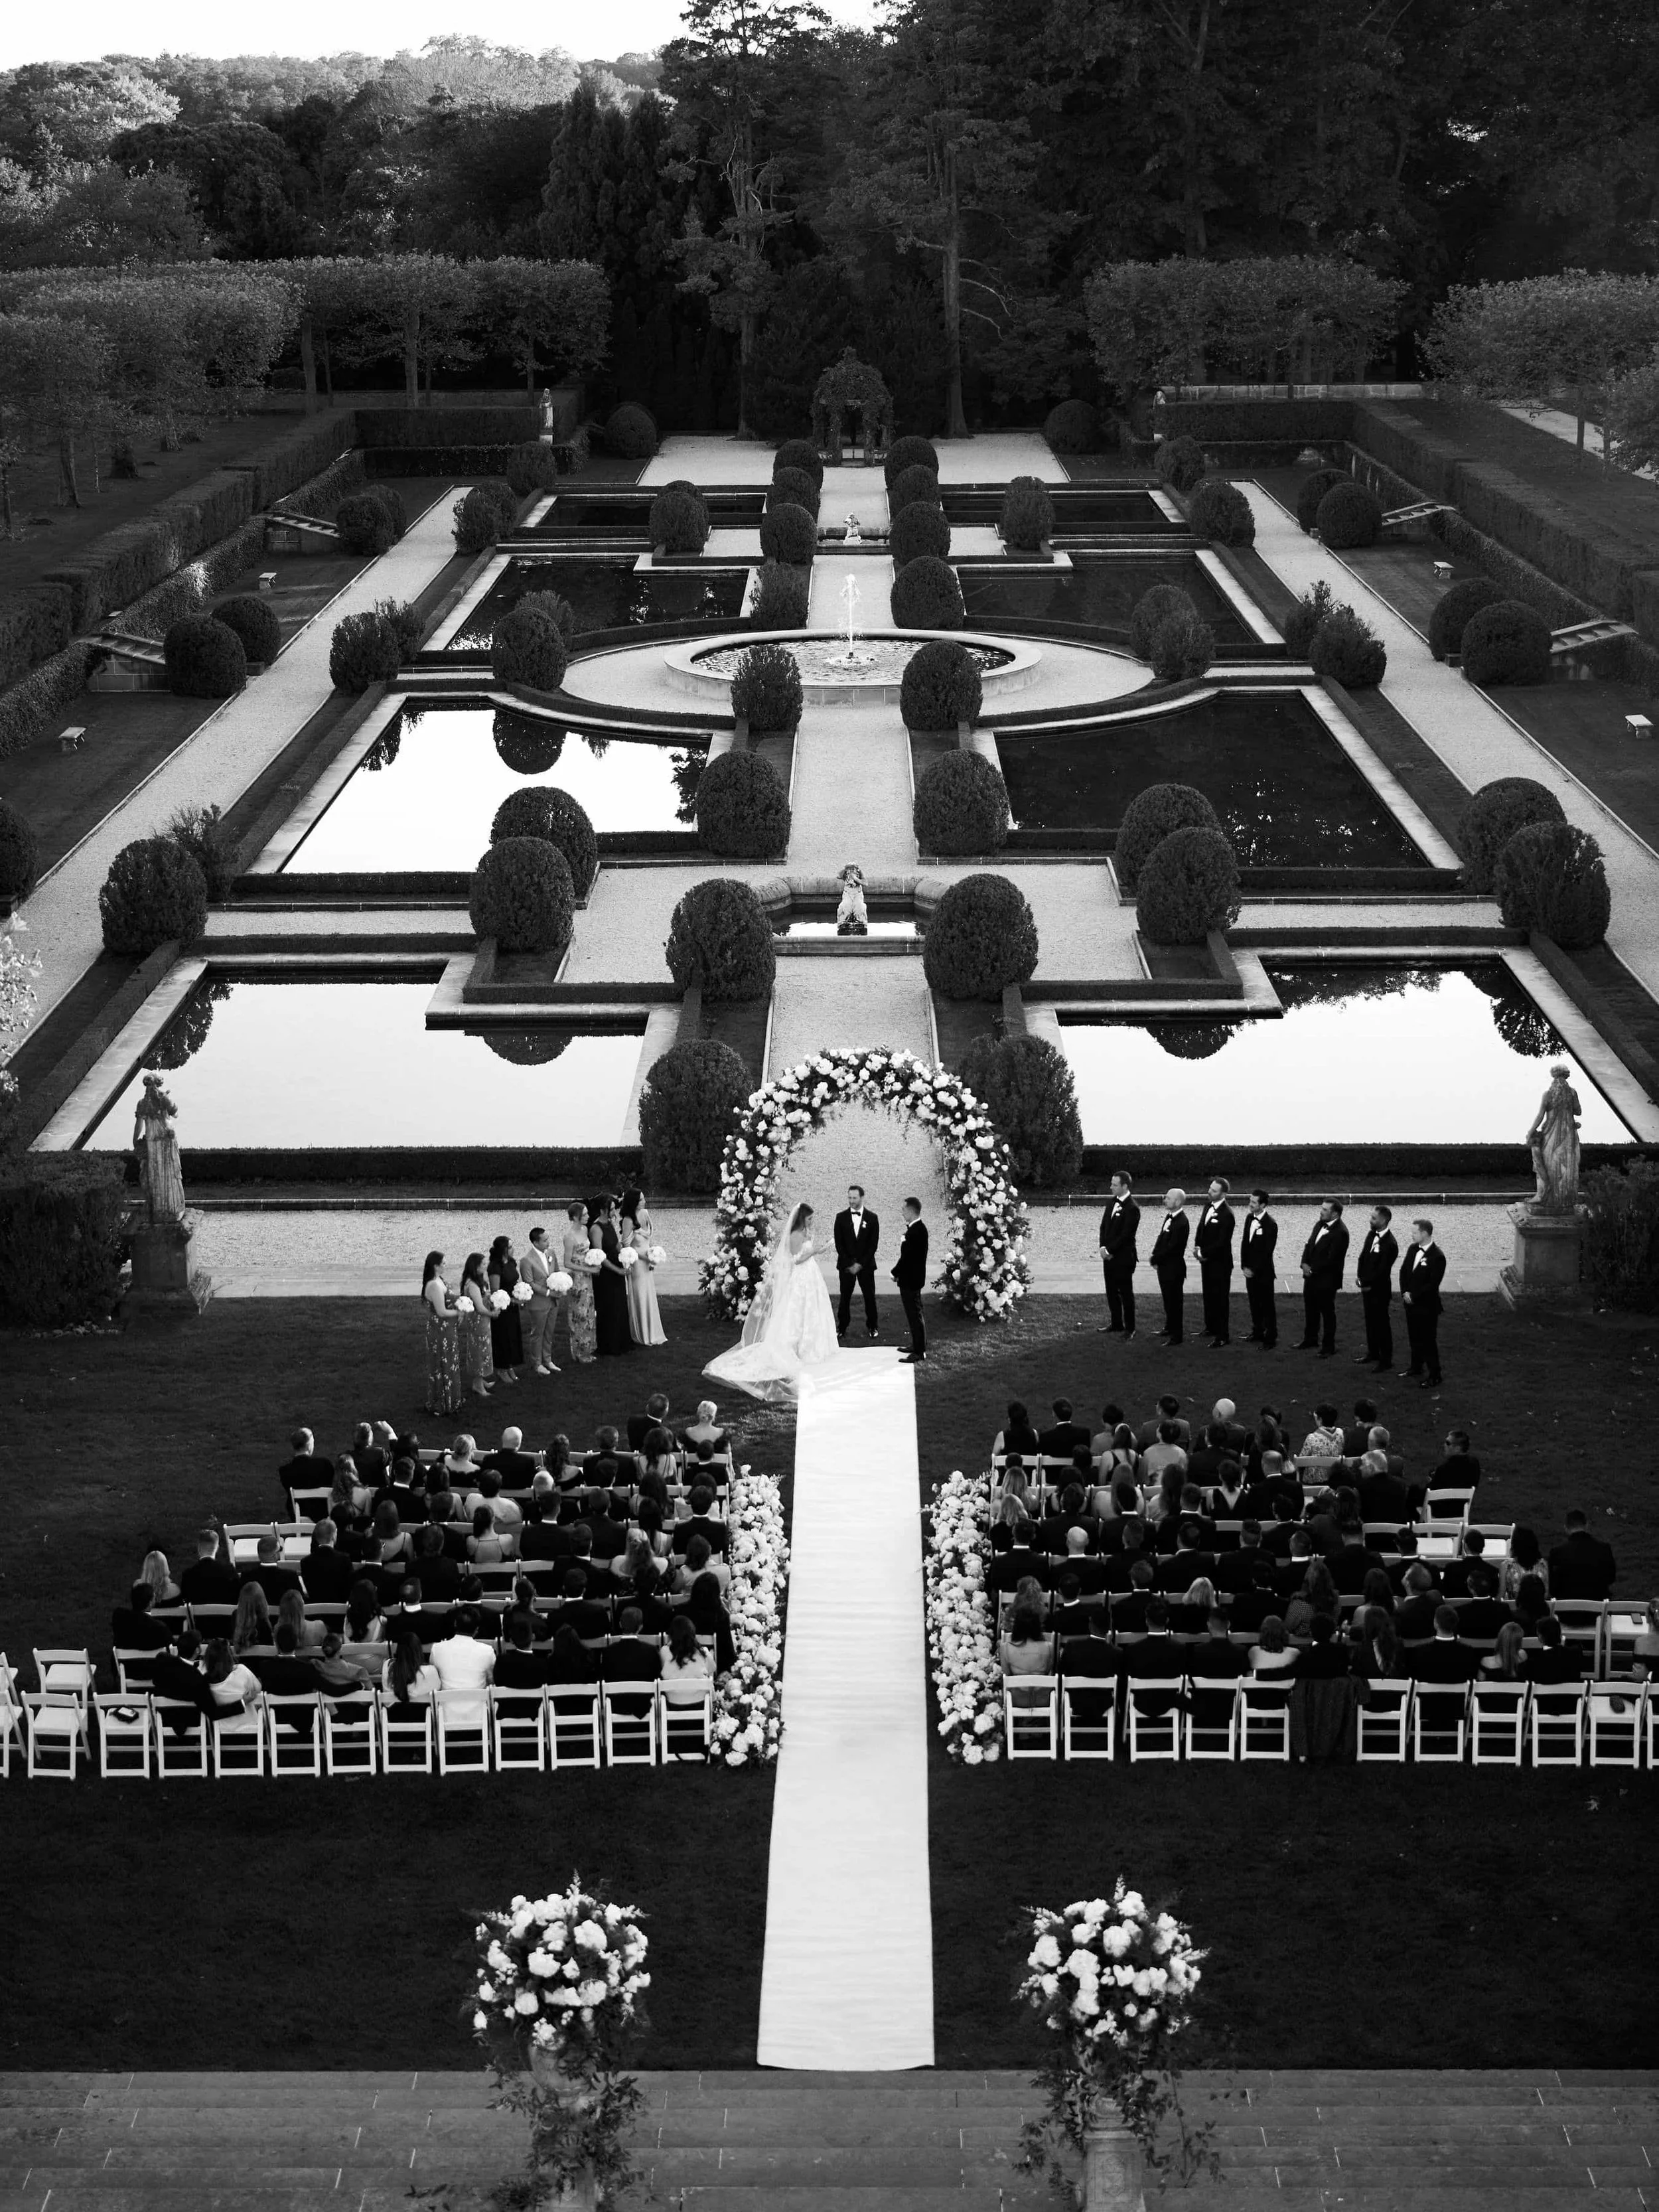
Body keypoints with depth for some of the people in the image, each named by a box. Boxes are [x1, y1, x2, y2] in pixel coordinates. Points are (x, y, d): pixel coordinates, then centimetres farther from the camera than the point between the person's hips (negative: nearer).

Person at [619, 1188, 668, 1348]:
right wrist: (645, 1256, -14)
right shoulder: (629, 1220, -18)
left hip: (648, 1260, 7)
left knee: (650, 1297, 13)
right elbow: (626, 1246, -14)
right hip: (637, 1262, -7)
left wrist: (653, 1255, 0)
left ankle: (652, 1333, 23)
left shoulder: (645, 1214, 2)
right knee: (640, 1298, 1)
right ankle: (641, 1336, 12)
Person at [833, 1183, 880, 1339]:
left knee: (870, 1297, 3)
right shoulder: (841, 1217, 2)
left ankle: (872, 1327, 13)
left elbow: (873, 1244, -2)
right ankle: (842, 1327, 8)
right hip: (846, 1265, 0)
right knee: (845, 1297, 2)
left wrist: (860, 1264, -9)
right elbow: (839, 1244, 0)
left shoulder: (872, 1218, 0)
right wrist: (850, 1264, -8)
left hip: (866, 1265, 0)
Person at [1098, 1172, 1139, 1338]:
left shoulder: (1132, 1208, -16)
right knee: (1111, 1292, 14)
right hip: (1109, 1255, 8)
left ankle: (1129, 1328, 10)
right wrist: (1103, 1247, -2)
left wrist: (1110, 1250, -14)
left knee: (1126, 1293, 1)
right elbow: (1104, 1226, 12)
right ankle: (1116, 1324, 25)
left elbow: (1126, 1235, -18)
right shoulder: (1111, 1202, 9)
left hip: (1123, 1257, -8)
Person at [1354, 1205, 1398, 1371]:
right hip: (1367, 1287, 8)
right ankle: (1373, 1354, 33)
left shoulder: (1390, 1243, -22)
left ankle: (1386, 1362, 8)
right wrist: (1359, 1275, -1)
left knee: (1382, 1325, 0)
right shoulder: (1372, 1234, 4)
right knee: (1370, 1321, 19)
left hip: (1379, 1290, -8)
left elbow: (1382, 1270, -21)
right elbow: (1363, 1256, 12)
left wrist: (1368, 1283, -15)